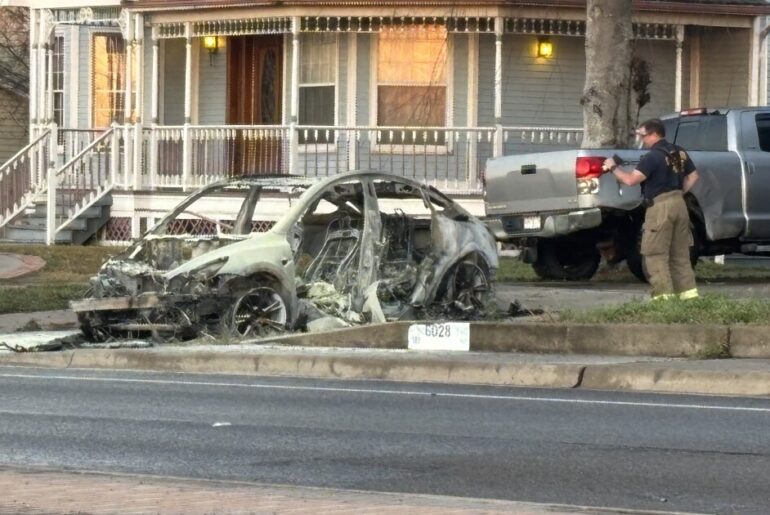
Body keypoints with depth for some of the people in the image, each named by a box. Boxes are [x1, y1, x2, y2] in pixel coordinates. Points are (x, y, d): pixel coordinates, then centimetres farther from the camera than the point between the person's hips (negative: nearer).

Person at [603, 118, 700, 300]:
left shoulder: (653, 156, -13)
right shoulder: (679, 153, 12)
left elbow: (630, 179, -19)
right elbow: (693, 176, 20)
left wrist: (613, 168, -4)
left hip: (660, 206, -8)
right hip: (679, 204, 8)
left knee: (655, 254, -3)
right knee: (680, 253, 14)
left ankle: (664, 295, -8)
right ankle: (688, 291, 13)